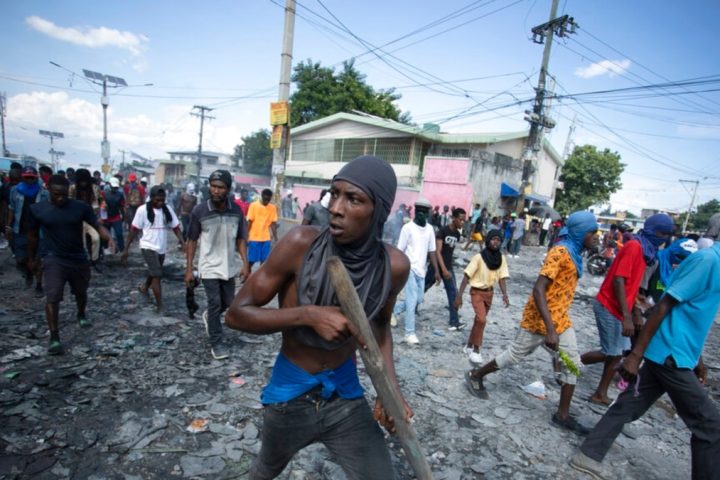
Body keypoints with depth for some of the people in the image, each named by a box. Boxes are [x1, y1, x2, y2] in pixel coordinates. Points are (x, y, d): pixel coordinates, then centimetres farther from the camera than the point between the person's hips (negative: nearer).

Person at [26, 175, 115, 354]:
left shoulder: (81, 207, -8)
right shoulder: (37, 209, -6)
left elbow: (98, 225, -12)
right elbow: (33, 235, 7)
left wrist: (109, 239, -33)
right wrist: (31, 258, 14)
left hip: (79, 258, 2)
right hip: (53, 259, -2)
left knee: (81, 292, 21)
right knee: (52, 298, -13)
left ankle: (81, 315, 50)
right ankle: (54, 338, -7)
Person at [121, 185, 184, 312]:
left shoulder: (167, 210, 1)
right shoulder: (143, 210, -11)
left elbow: (176, 228, -2)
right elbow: (134, 230, -8)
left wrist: (183, 243, -15)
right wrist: (126, 249, -7)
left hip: (162, 248, 5)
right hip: (149, 247, -5)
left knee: (154, 273, 23)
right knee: (157, 275, -11)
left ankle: (144, 287, 54)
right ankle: (160, 306, -5)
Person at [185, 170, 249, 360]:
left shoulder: (236, 211, -7)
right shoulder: (199, 211, -14)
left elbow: (240, 239, 1)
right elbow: (192, 241, -6)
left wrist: (245, 264, -6)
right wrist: (189, 269, -6)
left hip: (229, 266, 4)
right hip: (209, 266, -3)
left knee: (228, 303, 16)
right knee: (215, 304, 0)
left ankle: (209, 316, 49)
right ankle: (216, 343, 17)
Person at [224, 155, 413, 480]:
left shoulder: (393, 265, -17)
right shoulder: (302, 243, -25)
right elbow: (236, 313, -19)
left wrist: (390, 388, -9)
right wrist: (308, 315, -33)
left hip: (346, 397, 1)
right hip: (290, 395, 0)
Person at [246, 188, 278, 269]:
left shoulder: (273, 208, 3)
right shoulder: (254, 205, -7)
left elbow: (273, 224, 6)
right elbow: (249, 222, -6)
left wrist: (275, 238, 4)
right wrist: (247, 237, -8)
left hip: (266, 239, 3)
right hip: (254, 238, -3)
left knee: (264, 261, 6)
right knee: (251, 261, 2)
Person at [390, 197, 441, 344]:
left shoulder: (430, 229, 7)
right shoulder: (408, 227, -9)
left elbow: (432, 252, 9)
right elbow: (400, 251, -8)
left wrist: (436, 271, 4)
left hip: (421, 270, 6)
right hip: (410, 269, -6)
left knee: (418, 300, 13)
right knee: (412, 301, -7)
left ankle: (394, 310, 35)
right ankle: (410, 333, 4)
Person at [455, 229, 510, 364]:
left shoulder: (501, 258, -3)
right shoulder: (479, 257, -17)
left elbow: (501, 277, 0)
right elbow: (467, 276, -17)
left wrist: (505, 294, -16)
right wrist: (459, 295, -21)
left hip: (489, 292, 5)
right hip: (477, 292, -5)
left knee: (479, 320, 14)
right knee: (482, 320, -18)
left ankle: (469, 346, 31)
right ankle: (476, 350, -2)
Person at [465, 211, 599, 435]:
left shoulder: (574, 253, 7)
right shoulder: (560, 253, -22)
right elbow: (538, 290, -30)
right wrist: (549, 329, -34)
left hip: (560, 320, 9)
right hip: (539, 320, -9)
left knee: (572, 364, 10)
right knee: (515, 354, 6)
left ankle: (563, 415, 23)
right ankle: (475, 375, 25)